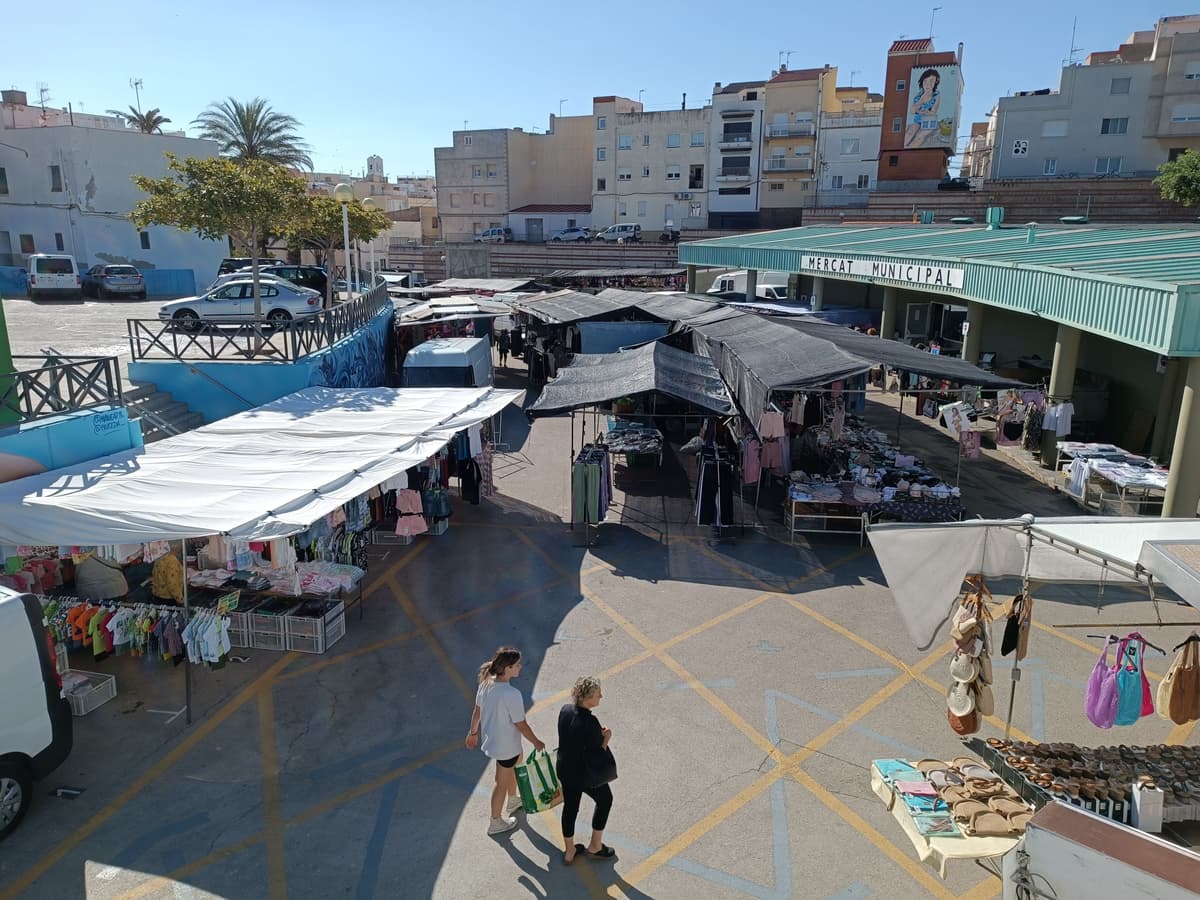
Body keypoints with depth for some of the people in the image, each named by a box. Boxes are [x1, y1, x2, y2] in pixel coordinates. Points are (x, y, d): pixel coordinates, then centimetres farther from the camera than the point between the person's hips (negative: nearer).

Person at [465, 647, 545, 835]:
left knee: (512, 765, 32)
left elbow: (477, 711, 1)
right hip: (506, 745, -7)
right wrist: (536, 743, -7)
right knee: (502, 783, 16)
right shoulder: (512, 694, -34)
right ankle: (495, 823, 36)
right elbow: (521, 725, -23)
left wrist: (473, 732, 17)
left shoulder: (485, 683, -13)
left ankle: (513, 801, 56)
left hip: (490, 738, 7)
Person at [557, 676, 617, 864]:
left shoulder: (565, 711, -11)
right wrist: (606, 738, -13)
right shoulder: (590, 722, -33)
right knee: (604, 800, 21)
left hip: (565, 770, 6)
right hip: (586, 775, -6)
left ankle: (569, 851, 39)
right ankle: (594, 847, 34)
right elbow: (595, 756, -26)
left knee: (570, 807, 22)